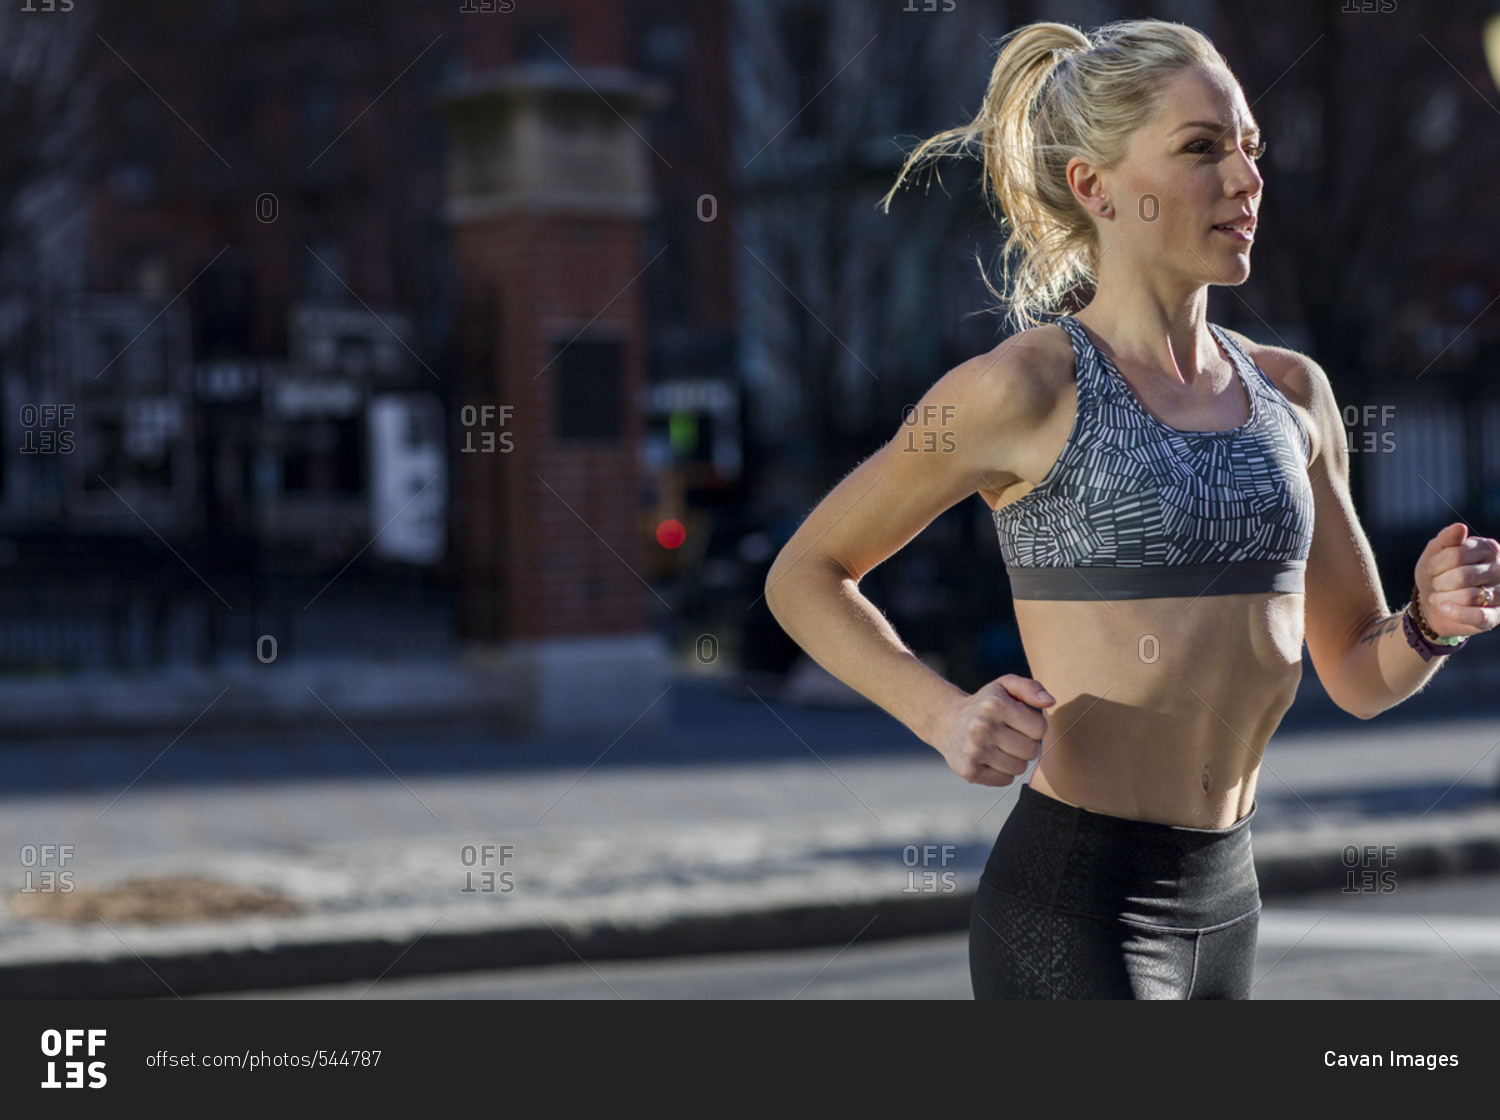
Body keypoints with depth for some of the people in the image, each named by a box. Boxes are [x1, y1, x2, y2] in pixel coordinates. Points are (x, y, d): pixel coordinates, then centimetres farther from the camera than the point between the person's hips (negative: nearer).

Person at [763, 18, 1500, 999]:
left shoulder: (1290, 393, 9)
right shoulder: (1024, 389, -9)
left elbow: (1360, 674, 16)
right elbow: (804, 577, 1)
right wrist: (947, 717, -15)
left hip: (1223, 901, 7)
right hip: (1073, 905, -7)